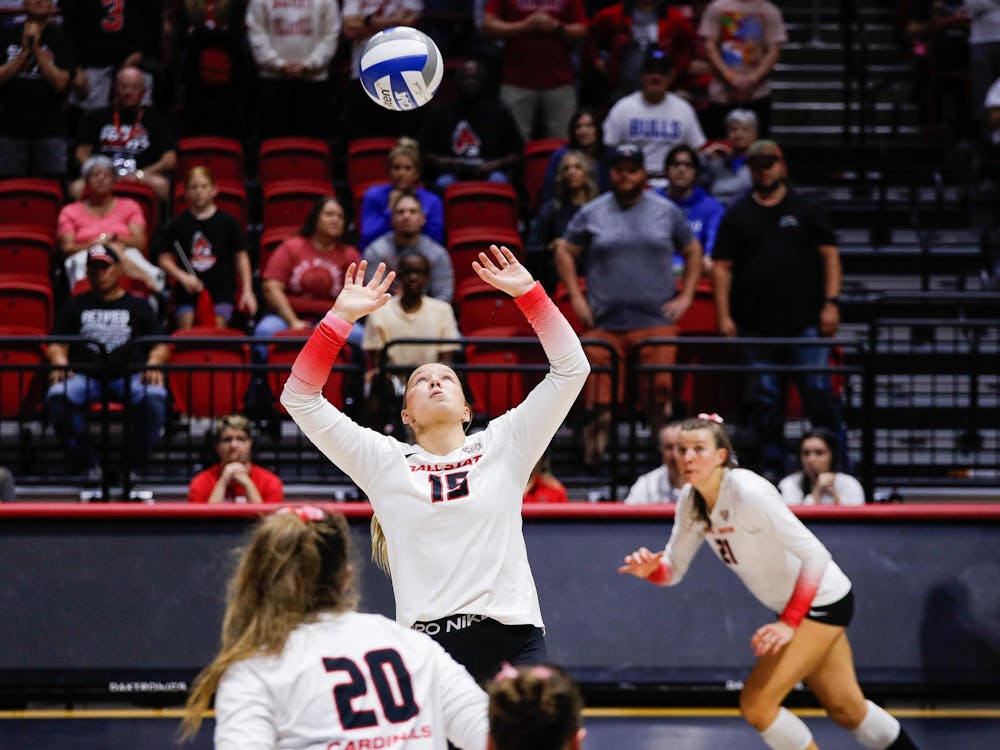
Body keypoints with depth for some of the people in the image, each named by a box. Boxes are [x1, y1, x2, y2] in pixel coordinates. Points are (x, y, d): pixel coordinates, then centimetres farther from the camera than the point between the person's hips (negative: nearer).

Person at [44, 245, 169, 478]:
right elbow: (56, 344, 17)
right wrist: (59, 362, -6)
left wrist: (154, 363, -9)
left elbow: (160, 345, 13)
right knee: (57, 397, -33)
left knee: (155, 397, -34)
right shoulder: (75, 305, 23)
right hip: (84, 375, 1)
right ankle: (84, 463, -20)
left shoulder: (138, 305, 20)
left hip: (129, 375, -1)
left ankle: (135, 464, -18)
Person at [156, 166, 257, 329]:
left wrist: (247, 291, -4)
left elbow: (241, 257, 4)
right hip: (187, 293, 1)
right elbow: (165, 260, 6)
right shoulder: (177, 225, 6)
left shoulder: (227, 222, 3)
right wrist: (182, 277, -13)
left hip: (221, 291, -1)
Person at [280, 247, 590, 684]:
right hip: (425, 645, 0)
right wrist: (341, 317, 0)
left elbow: (571, 369, 7)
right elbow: (300, 398, 6)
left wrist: (527, 292, 1)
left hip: (513, 640, 0)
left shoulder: (502, 446, 10)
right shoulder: (385, 463, 9)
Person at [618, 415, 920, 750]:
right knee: (847, 710, 18)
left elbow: (815, 555, -29)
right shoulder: (691, 502, -6)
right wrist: (650, 569, -22)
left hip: (822, 602, -8)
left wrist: (789, 623, -32)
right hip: (790, 606, 8)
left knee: (755, 704, -14)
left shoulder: (748, 492, -29)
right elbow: (673, 569, 2)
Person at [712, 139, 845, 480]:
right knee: (764, 400, 4)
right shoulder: (737, 216, 10)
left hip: (806, 322, -2)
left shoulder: (806, 209, 9)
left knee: (819, 393, -7)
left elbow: (830, 256, 7)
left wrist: (831, 303, -4)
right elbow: (721, 267, 7)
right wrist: (724, 316, -2)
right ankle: (771, 468, 12)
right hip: (757, 325, 2)